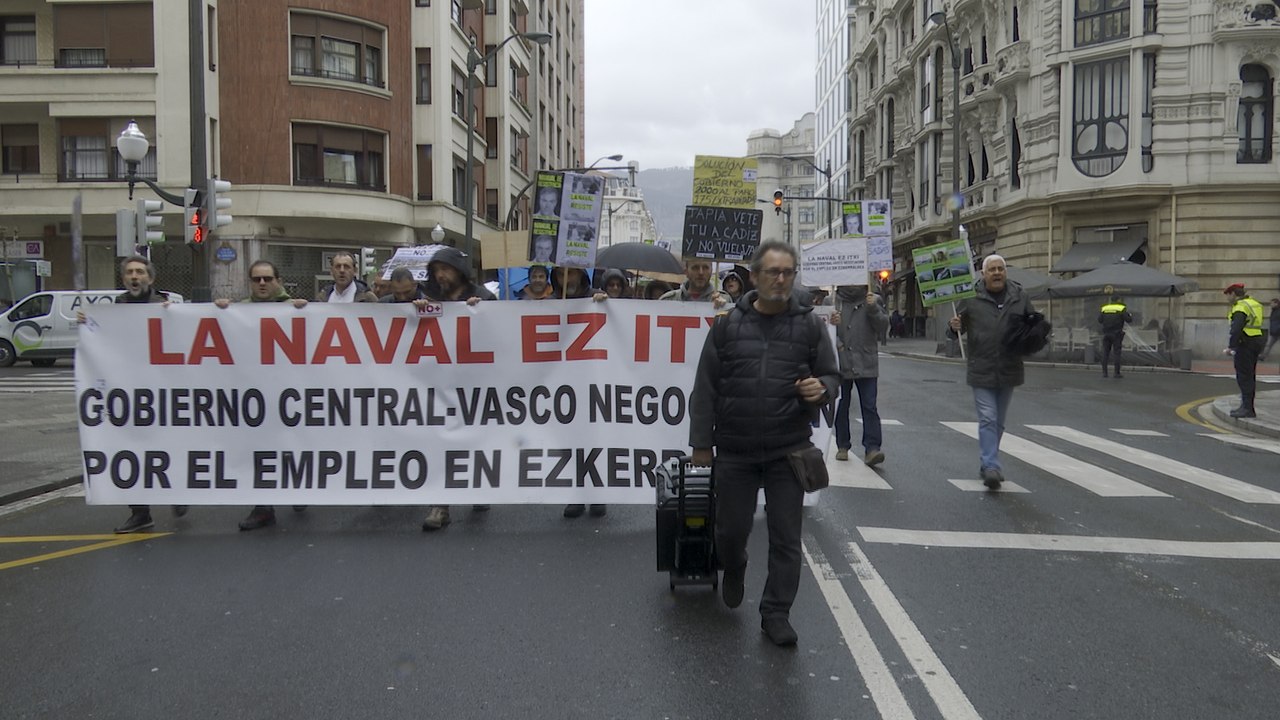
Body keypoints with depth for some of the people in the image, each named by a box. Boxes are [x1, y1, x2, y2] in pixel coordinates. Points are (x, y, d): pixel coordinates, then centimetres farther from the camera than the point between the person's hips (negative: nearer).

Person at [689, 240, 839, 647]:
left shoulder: (809, 325, 2)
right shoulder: (728, 325, 1)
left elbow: (832, 377, 9)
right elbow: (705, 388, 2)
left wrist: (821, 389, -16)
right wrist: (701, 441, 0)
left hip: (788, 452, 0)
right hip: (735, 451, 0)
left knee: (786, 537, 3)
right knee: (731, 529, 11)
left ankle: (776, 613, 18)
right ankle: (734, 571, 44)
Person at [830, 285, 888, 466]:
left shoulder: (872, 300, 6)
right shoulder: (833, 301, 3)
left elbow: (883, 325, 0)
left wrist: (873, 309, -16)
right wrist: (831, 323, -20)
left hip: (866, 364, 0)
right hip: (841, 363, 1)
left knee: (869, 407, -7)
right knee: (841, 406, 9)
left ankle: (872, 448, -10)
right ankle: (842, 446, 21)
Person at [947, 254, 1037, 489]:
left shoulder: (1019, 296, 6)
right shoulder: (971, 297, -3)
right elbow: (955, 331, 1)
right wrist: (954, 327, -23)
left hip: (1009, 370, 4)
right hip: (981, 370, -4)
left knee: (999, 422, 14)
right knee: (988, 419, -10)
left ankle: (988, 464, 27)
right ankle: (992, 467, -12)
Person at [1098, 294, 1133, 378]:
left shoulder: (1104, 308, 6)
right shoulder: (1121, 308, -3)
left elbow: (1100, 320, 5)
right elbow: (1128, 320, -6)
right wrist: (1130, 315, 16)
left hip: (1106, 333, 3)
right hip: (1116, 334, -3)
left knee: (1105, 353, 4)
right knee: (1117, 353, -1)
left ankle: (1104, 372, 0)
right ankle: (1117, 373, -4)